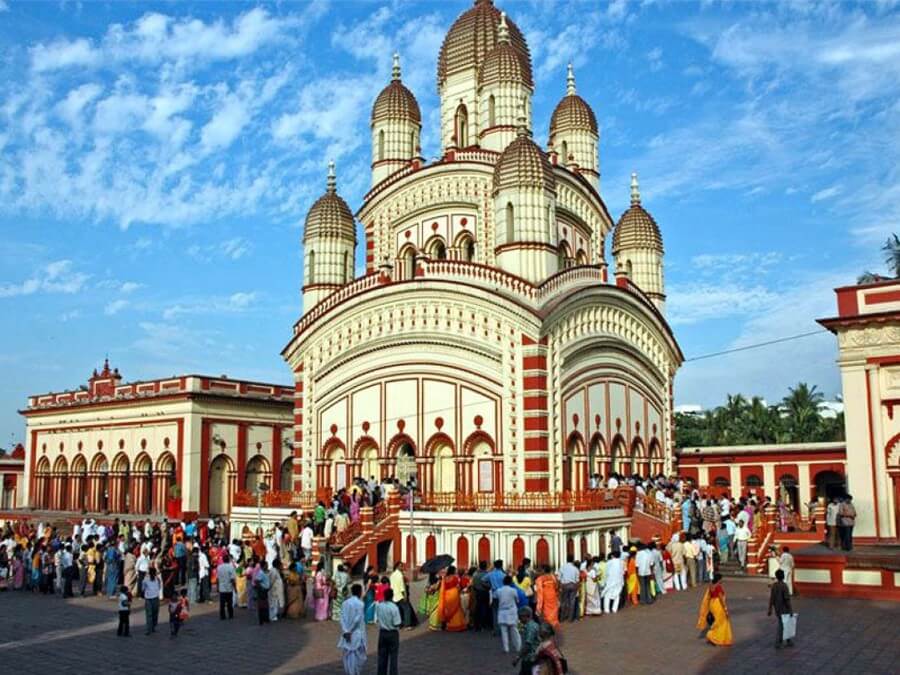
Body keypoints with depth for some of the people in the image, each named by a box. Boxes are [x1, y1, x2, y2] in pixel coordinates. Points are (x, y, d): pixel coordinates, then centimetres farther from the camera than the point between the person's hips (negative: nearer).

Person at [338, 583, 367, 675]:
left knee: (348, 656, 12)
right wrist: (350, 631, -9)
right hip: (357, 634, -5)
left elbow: (342, 618, -3)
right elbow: (357, 619, -16)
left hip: (346, 634, 5)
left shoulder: (345, 603, 5)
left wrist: (345, 631, -8)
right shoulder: (360, 604, -11)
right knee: (358, 656, 4)